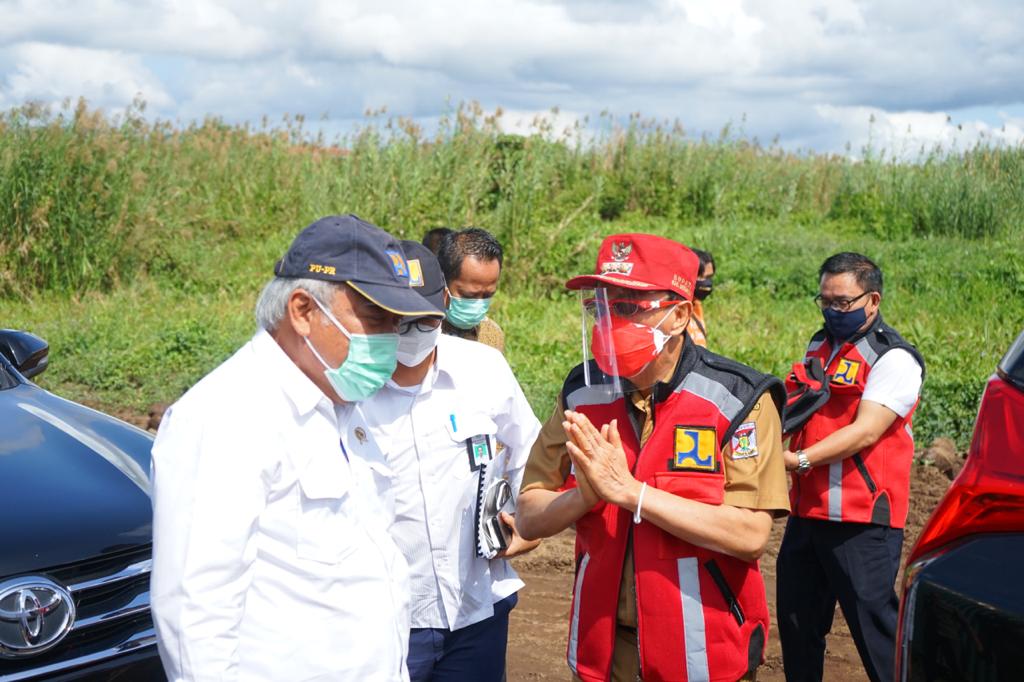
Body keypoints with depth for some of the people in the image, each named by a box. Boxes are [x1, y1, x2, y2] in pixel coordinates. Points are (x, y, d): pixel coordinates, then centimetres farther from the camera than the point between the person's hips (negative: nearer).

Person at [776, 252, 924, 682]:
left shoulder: (893, 358, -10)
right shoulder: (819, 346, 15)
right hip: (807, 511, 8)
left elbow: (865, 431, -21)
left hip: (862, 519, -8)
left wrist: (800, 459, -29)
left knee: (873, 623, -3)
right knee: (796, 620, 14)